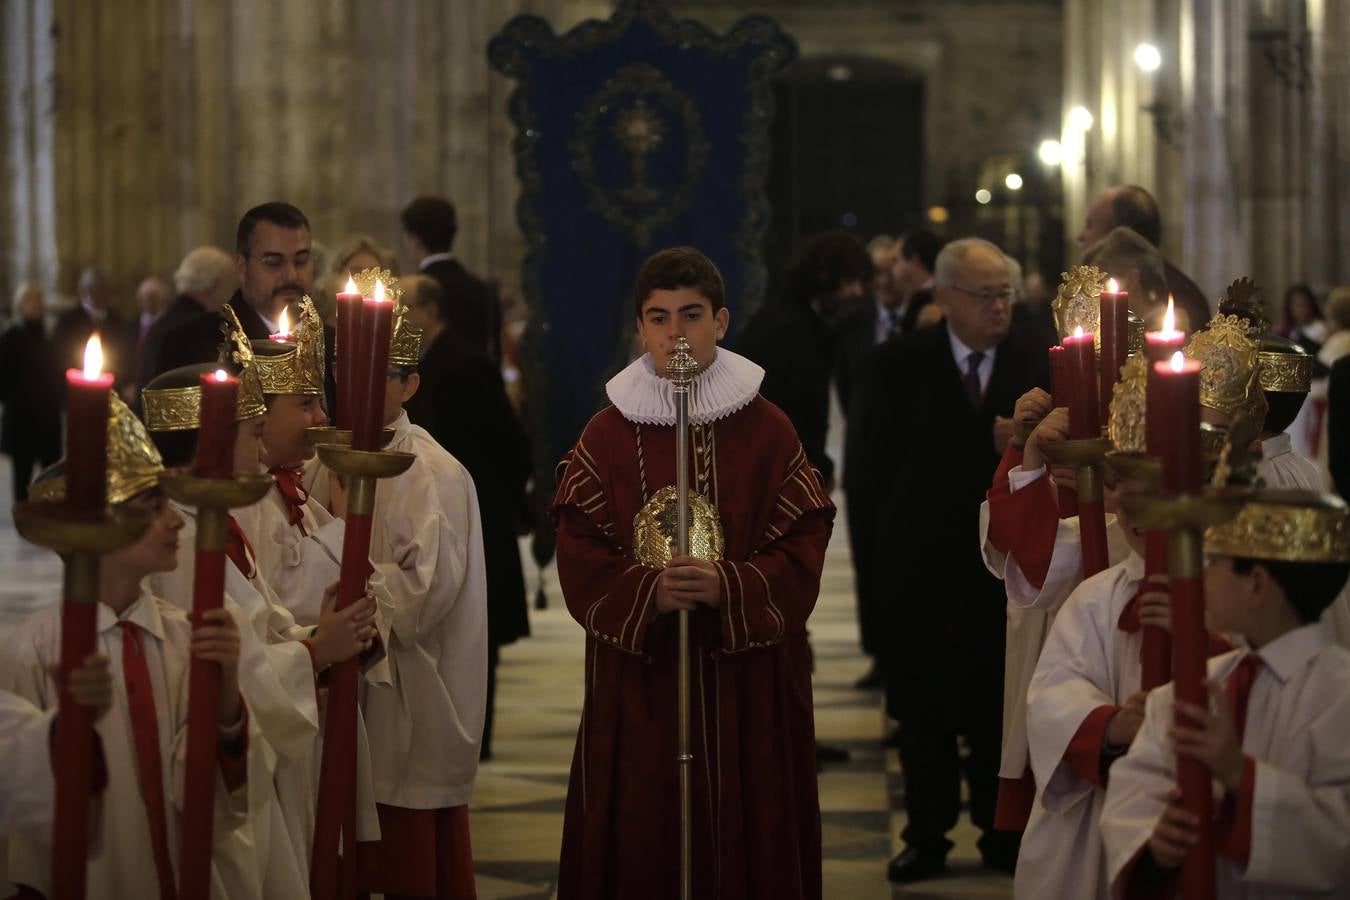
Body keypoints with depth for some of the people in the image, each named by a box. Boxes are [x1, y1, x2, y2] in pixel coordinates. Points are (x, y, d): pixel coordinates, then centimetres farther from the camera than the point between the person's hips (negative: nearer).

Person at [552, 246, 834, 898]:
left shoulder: (768, 430, 1)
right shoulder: (607, 434, 4)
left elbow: (800, 554, -4)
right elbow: (580, 562, -1)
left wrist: (726, 588, -20)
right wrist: (649, 593, -18)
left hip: (746, 679, -1)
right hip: (635, 679, 1)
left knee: (743, 838, 2)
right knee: (640, 843, 1)